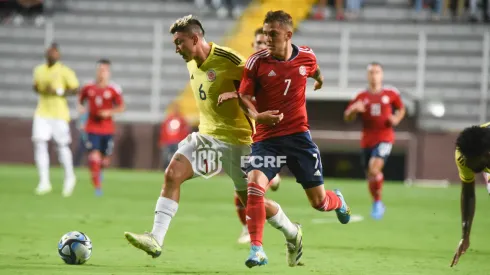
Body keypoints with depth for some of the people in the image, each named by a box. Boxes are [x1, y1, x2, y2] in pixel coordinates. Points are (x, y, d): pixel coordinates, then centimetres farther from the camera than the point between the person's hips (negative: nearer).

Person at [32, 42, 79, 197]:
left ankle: (69, 177, 27)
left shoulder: (64, 71, -6)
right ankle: (44, 182, -5)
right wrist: (38, 88, 1)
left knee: (62, 145, 4)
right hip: (42, 113, 4)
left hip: (59, 114, -4)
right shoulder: (39, 70, 9)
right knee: (39, 143, -9)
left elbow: (75, 89, -5)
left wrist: (59, 92, -18)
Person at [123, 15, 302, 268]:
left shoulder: (228, 60, -18)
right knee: (172, 174, -14)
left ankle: (292, 234, 29)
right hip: (207, 136, 7)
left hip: (236, 139, -7)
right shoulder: (191, 64, 7)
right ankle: (155, 239, -18)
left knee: (250, 200, 4)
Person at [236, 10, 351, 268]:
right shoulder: (257, 61, -8)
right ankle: (257, 250, -18)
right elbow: (244, 95, -3)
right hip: (266, 137, -1)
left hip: (299, 135, 1)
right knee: (254, 186, -25)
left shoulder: (306, 56, -2)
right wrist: (257, 115, -23)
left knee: (319, 201, 6)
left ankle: (338, 202, 45)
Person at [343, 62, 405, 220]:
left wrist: (396, 119, -2)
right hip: (367, 140, 3)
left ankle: (378, 202, -8)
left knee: (374, 168, -25)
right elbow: (347, 117, 4)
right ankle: (376, 204, 30)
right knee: (370, 177, 8)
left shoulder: (391, 94, 2)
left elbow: (401, 109, 18)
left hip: (384, 138, -3)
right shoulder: (362, 96, 5)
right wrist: (354, 109, -17)